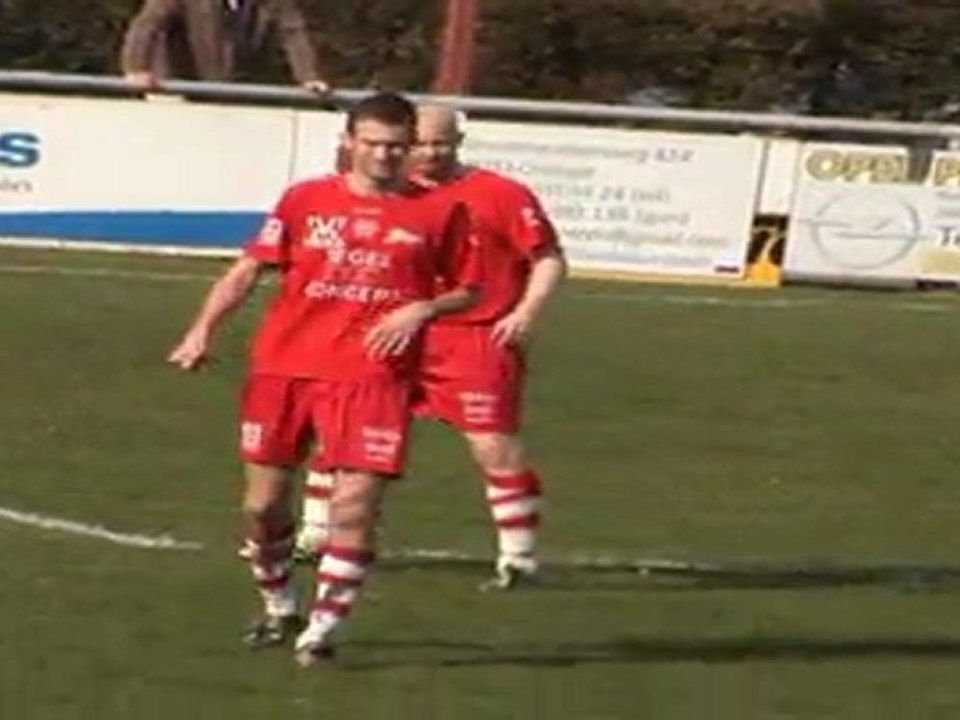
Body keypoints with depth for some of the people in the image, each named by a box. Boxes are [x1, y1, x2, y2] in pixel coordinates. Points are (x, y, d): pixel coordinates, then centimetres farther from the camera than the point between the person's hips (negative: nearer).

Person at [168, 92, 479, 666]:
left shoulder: (440, 211, 4)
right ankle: (279, 607, 31)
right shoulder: (306, 200, 7)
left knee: (357, 503, -14)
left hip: (373, 376, -2)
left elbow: (467, 290, 10)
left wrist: (422, 309, -10)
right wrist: (205, 327, -6)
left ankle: (323, 629, -3)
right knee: (263, 503, 7)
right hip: (284, 366, 2)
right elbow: (249, 268, 6)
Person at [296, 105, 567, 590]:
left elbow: (549, 259, -3)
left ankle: (518, 558, 2)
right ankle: (313, 536, 22)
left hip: (477, 341, -5)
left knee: (495, 448, -9)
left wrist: (527, 311, -16)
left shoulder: (501, 194, -5)